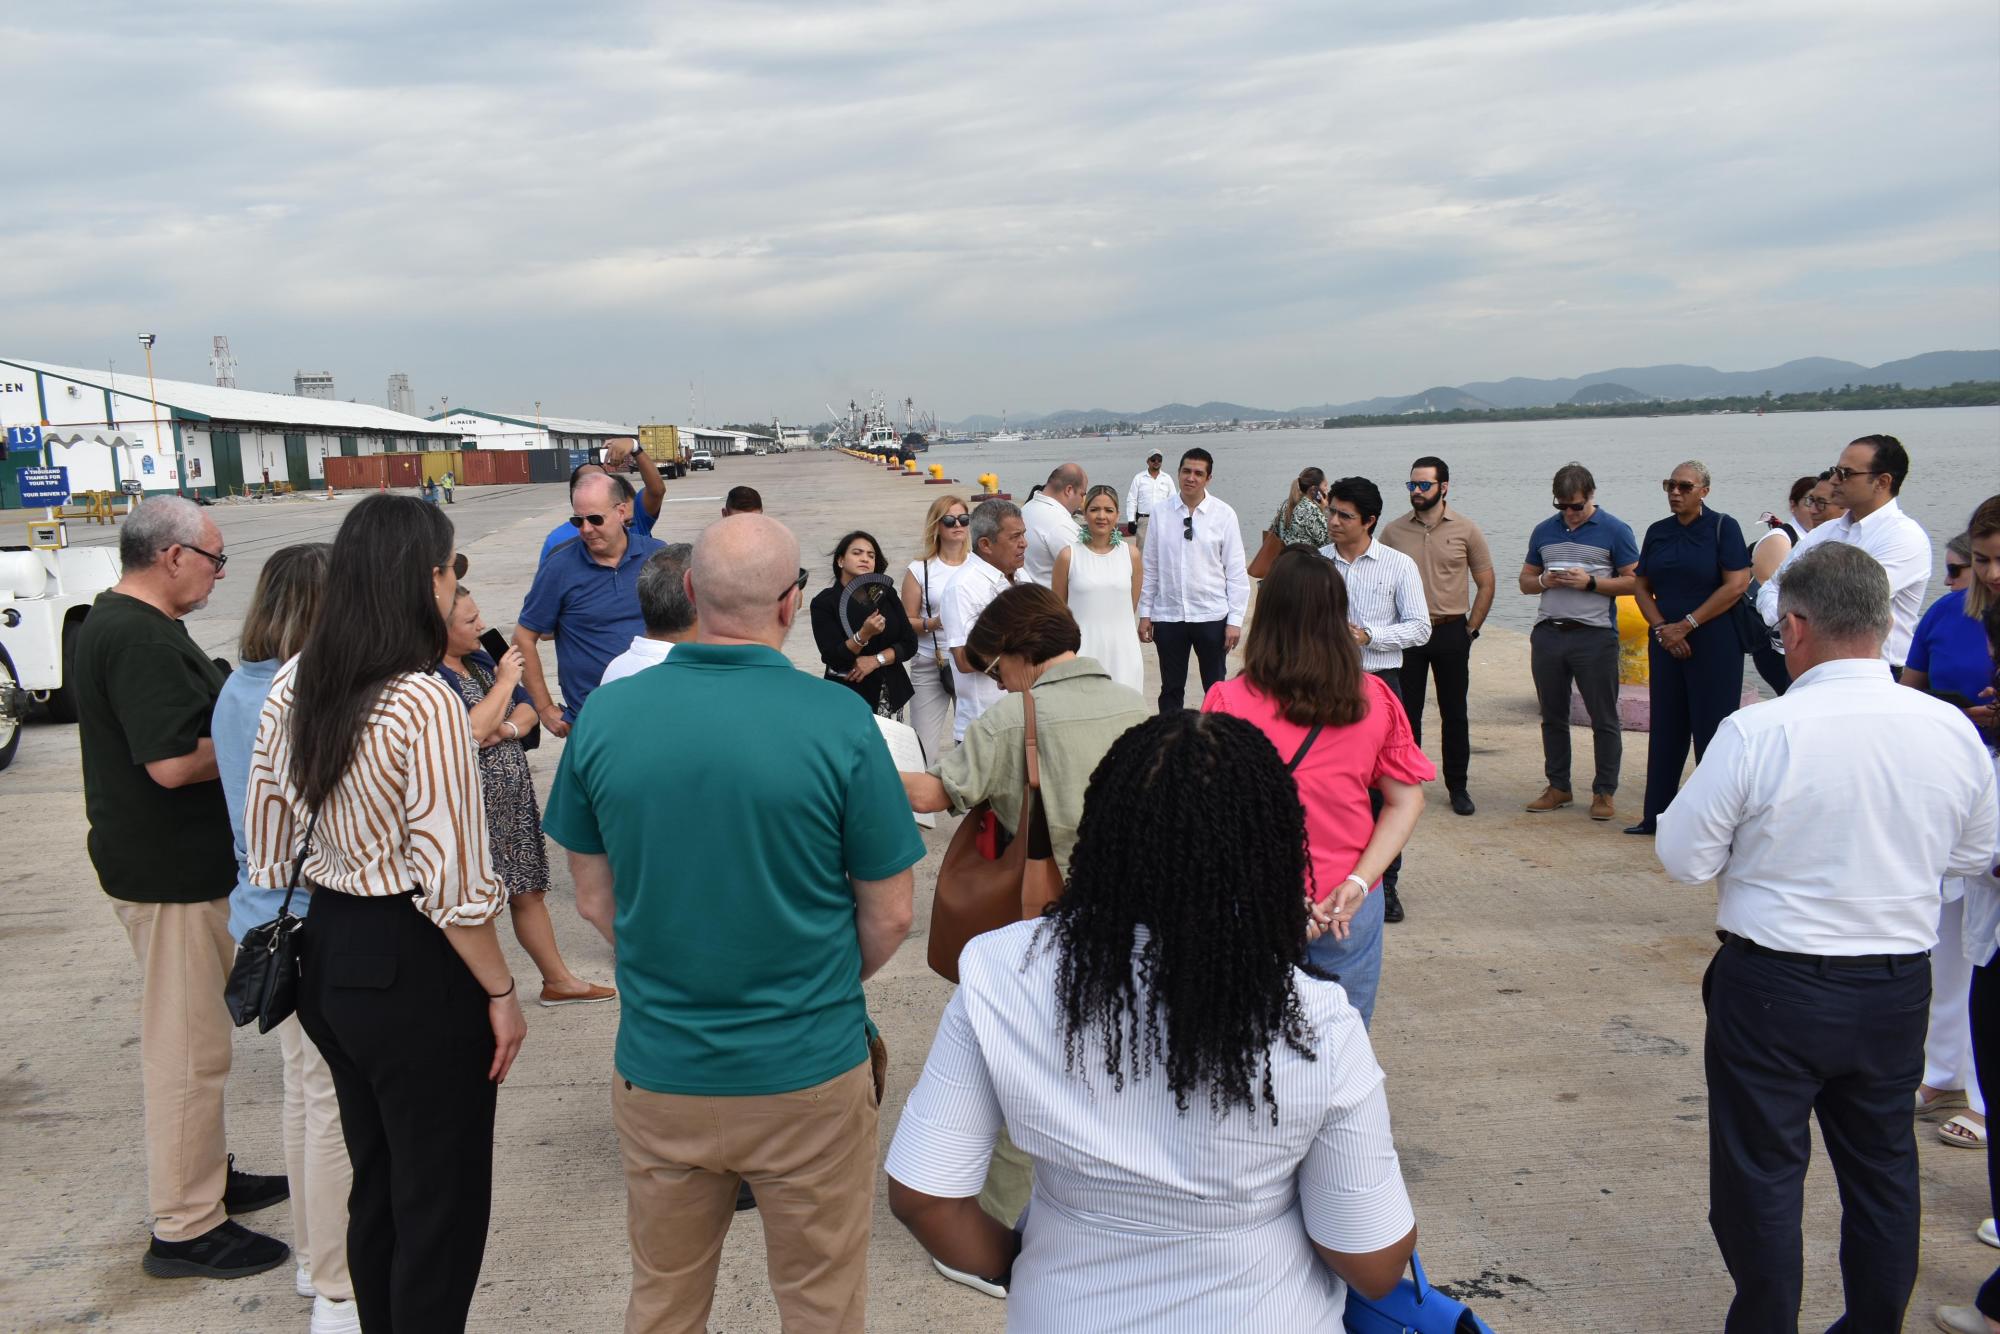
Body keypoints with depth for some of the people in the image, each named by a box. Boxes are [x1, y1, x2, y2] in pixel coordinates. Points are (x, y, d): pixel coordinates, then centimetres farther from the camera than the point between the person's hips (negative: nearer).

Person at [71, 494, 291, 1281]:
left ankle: (207, 1178, 35)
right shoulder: (141, 639, -22)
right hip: (170, 870, -11)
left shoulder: (117, 621, 12)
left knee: (189, 1037, 21)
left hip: (178, 861, 11)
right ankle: (185, 1230, 10)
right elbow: (174, 762, -29)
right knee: (188, 1048, -1)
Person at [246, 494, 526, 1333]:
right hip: (413, 966, -8)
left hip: (328, 951, 8)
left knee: (375, 1182, 24)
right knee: (441, 1202, 8)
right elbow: (451, 881, -23)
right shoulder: (424, 701, -22)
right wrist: (501, 994, -12)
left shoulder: (294, 685, 2)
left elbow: (267, 836, 9)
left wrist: (327, 920, 20)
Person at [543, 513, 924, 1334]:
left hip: (657, 1073, 3)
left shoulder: (605, 715, -8)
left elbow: (594, 900, 2)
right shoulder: (838, 720, -17)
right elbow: (889, 916, -8)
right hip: (808, 1078, -2)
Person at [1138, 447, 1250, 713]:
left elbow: (1237, 571, -4)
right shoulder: (1160, 512, -1)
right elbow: (1150, 566, 4)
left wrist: (1235, 620, -7)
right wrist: (1145, 613, 3)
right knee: (1171, 689, 12)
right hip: (1168, 616, 1)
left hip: (1212, 615, -1)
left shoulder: (1223, 515, -6)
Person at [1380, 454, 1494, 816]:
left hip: (1451, 632, -1)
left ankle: (1458, 787, 17)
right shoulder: (1392, 531, 2)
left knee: (1454, 713, 7)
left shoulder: (1466, 530, 0)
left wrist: (1471, 629, 1)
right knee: (1406, 712, 5)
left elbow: (1486, 584, 6)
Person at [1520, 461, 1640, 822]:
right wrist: (1544, 581, -4)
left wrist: (1590, 582, -15)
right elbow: (1525, 581, 18)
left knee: (1603, 718, 0)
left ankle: (1604, 792, 9)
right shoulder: (1544, 531, 13)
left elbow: (1633, 581, -3)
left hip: (1595, 634, -4)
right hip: (1547, 633, 5)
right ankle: (1558, 787, 20)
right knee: (1552, 716, 10)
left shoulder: (1614, 530, 0)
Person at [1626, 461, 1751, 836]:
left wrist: (1687, 625, -13)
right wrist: (1662, 629, -5)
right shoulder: (1657, 533, 11)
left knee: (1711, 730, -3)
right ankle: (1655, 816, 15)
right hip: (1665, 644, 5)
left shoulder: (1723, 528, -4)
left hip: (1713, 644, -5)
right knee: (1666, 729, 9)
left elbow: (1736, 585, -12)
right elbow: (1641, 587, 11)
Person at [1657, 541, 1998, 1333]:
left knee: (1762, 1174, 11)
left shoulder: (1758, 732, -21)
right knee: (1883, 1167, 21)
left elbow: (1683, 858, -13)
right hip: (1898, 988, 5)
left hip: (1774, 986, -5)